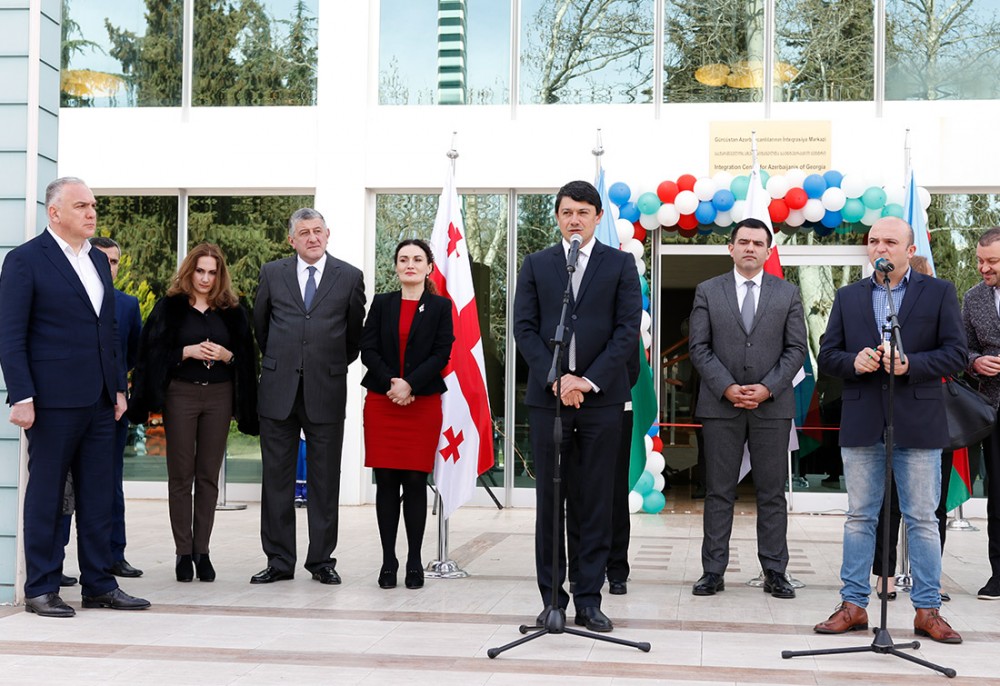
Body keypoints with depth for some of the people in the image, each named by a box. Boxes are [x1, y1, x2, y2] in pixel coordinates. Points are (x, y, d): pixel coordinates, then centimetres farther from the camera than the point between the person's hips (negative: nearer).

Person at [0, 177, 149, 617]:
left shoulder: (97, 261, 15)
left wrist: (119, 387, 14)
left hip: (99, 399, 7)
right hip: (53, 399, -7)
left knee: (98, 497, 9)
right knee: (46, 494, 3)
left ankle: (99, 584, 17)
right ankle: (41, 589, 12)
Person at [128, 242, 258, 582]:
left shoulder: (232, 311, 8)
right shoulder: (169, 307, 2)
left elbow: (246, 358, 10)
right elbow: (154, 353, -1)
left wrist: (226, 355, -10)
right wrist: (187, 352, -13)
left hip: (219, 397, 2)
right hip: (181, 395, -2)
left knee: (208, 476, 4)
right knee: (181, 475, 1)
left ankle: (202, 551, 11)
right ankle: (183, 552, 7)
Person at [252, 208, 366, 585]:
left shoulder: (350, 277, 3)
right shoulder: (272, 273, 7)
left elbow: (355, 332, 12)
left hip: (326, 391, -1)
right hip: (279, 389, 1)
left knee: (325, 480, 4)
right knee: (276, 479, 4)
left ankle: (322, 559, 13)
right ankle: (279, 560, 12)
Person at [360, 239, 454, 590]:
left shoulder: (440, 307, 5)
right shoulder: (381, 304, 10)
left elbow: (442, 353, -4)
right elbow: (367, 349, 2)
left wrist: (410, 384, -15)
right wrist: (391, 383, -13)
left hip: (423, 403, -2)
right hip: (382, 402, 2)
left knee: (415, 482, -2)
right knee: (386, 482, 1)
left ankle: (414, 561, 5)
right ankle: (388, 560, 6)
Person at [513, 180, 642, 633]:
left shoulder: (620, 264, 7)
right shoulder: (536, 264, 11)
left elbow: (628, 329, -1)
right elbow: (524, 328, 4)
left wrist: (590, 380, -11)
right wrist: (556, 378, -9)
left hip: (601, 396, -1)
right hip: (546, 394, 1)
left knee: (597, 503, 2)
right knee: (549, 500, 4)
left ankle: (589, 600, 8)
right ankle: (552, 599, 11)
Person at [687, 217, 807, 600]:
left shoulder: (788, 294, 9)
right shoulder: (707, 292, 7)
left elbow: (796, 349, 3)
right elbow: (699, 348, 1)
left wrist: (767, 388, -9)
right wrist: (727, 388, -11)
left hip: (772, 405, 0)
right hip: (720, 405, 0)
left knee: (772, 493, 4)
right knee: (718, 492, 3)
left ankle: (775, 572, 10)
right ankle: (713, 571, 7)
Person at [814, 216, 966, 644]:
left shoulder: (939, 293, 4)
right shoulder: (848, 297, 12)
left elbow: (955, 353, -3)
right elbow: (827, 355, 9)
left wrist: (909, 364, -17)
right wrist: (853, 362, -13)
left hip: (917, 424, -2)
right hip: (861, 424, 2)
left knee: (922, 519, 3)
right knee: (860, 516, 7)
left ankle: (927, 610, 10)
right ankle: (854, 605, 13)